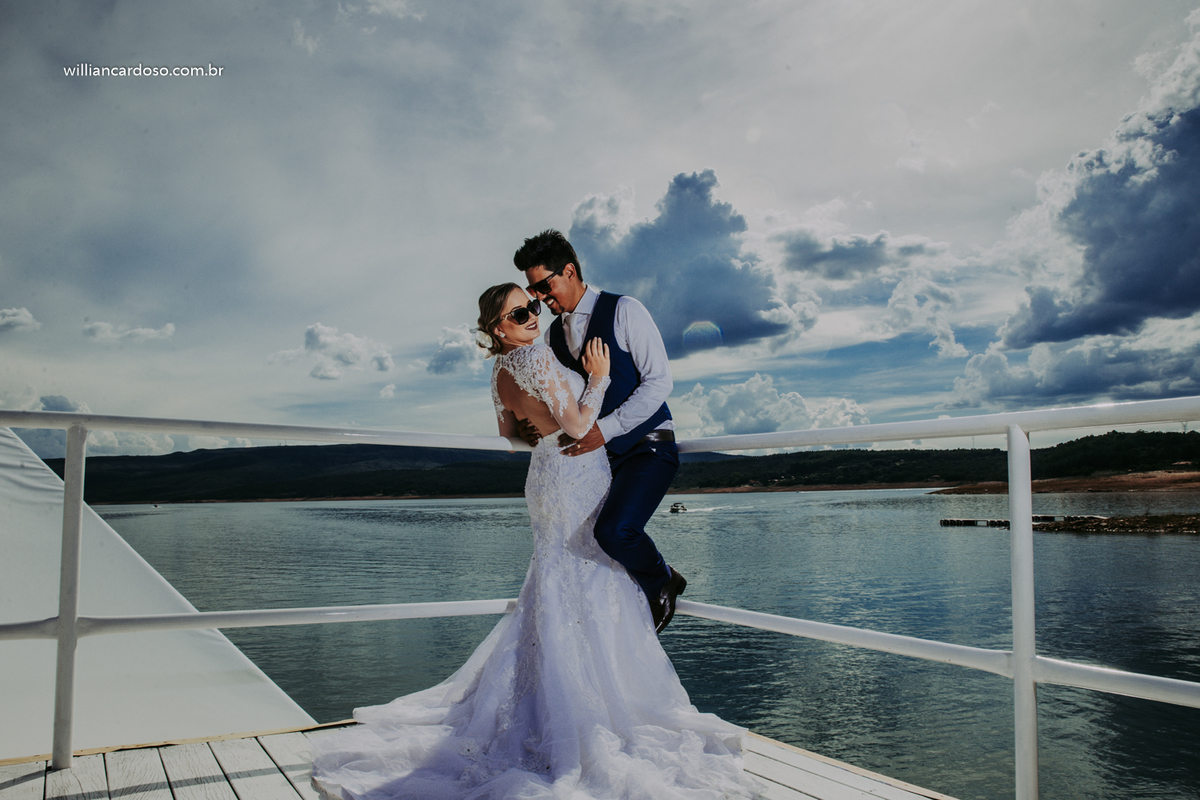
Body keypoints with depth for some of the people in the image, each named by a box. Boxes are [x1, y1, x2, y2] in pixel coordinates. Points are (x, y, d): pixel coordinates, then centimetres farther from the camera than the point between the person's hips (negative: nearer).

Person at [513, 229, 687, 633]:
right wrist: (535, 426, -10)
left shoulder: (624, 311, -7)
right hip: (599, 453, 7)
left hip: (647, 445, -7)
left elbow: (659, 380, -14)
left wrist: (605, 428, -24)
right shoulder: (553, 335, 12)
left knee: (614, 531, -29)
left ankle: (662, 582, 3)